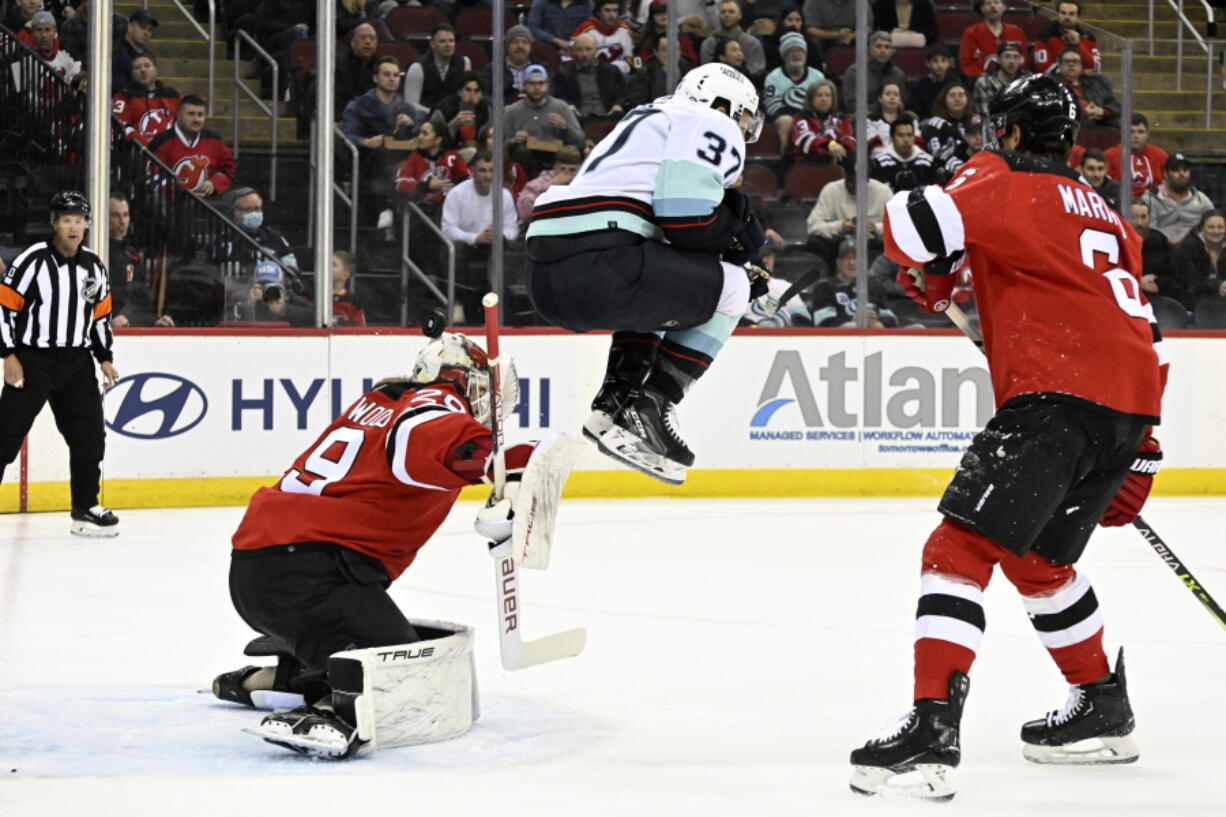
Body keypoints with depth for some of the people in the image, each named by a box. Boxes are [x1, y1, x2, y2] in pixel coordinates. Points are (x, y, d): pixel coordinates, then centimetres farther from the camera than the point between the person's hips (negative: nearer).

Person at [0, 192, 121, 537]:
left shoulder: (93, 266, 6)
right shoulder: (34, 260, -13)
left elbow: (101, 313, 16)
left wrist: (105, 358, 10)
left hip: (76, 363, 6)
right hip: (32, 360, -5)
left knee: (89, 435, 7)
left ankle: (86, 508, 18)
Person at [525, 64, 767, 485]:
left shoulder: (644, 122, 35)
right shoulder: (711, 125, 8)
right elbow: (688, 218, -8)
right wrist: (738, 232, 9)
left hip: (543, 276, 9)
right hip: (598, 264, -9)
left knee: (652, 289, 35)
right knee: (728, 286, 7)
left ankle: (617, 399, 16)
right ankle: (649, 405, -1)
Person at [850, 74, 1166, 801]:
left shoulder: (1012, 188, 4)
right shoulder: (1106, 217, 28)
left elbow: (913, 225, -13)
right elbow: (1146, 335, 28)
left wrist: (933, 277, 11)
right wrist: (1141, 454, 30)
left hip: (1058, 395, -8)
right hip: (1127, 410, 8)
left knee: (962, 546, -12)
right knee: (1037, 557, 26)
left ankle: (934, 724, -26)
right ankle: (1105, 710, 34)